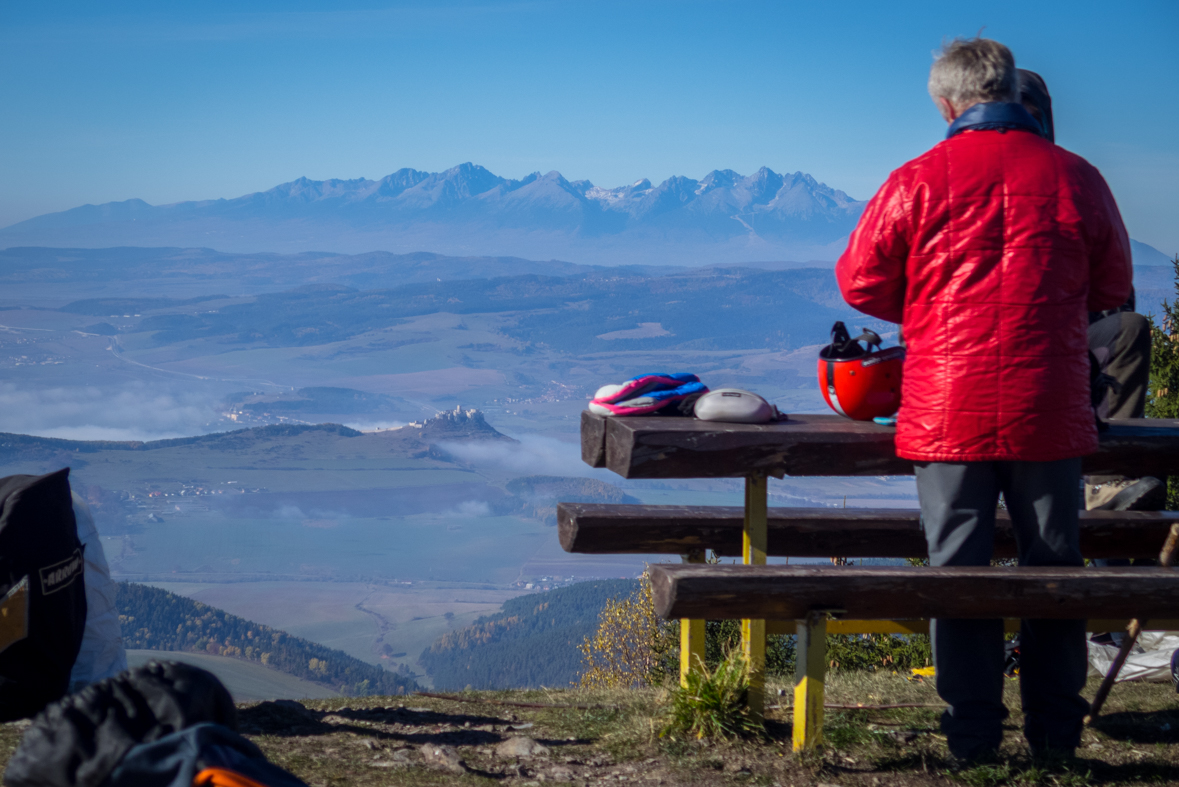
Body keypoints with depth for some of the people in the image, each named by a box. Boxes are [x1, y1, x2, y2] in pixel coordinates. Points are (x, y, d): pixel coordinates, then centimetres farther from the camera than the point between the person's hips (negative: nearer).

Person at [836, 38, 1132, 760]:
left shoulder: (918, 181, -4)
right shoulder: (1077, 178, 1)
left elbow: (861, 282, 4)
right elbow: (1112, 290, 12)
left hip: (948, 410, -1)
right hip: (1051, 409, 1)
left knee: (958, 565, 6)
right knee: (1054, 566, 12)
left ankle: (972, 736, 9)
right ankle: (1057, 733, 18)